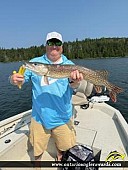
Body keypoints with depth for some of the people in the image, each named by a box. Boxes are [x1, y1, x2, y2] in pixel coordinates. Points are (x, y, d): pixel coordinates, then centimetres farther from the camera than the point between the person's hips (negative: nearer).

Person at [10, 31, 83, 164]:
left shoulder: (69, 65, -1)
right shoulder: (35, 63, 0)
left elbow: (74, 86, -13)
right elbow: (22, 79, 1)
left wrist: (74, 81, -36)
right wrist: (14, 79, -22)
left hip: (62, 117, 1)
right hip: (39, 116, 0)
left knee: (65, 148, 19)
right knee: (37, 150, 18)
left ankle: (60, 159, 52)